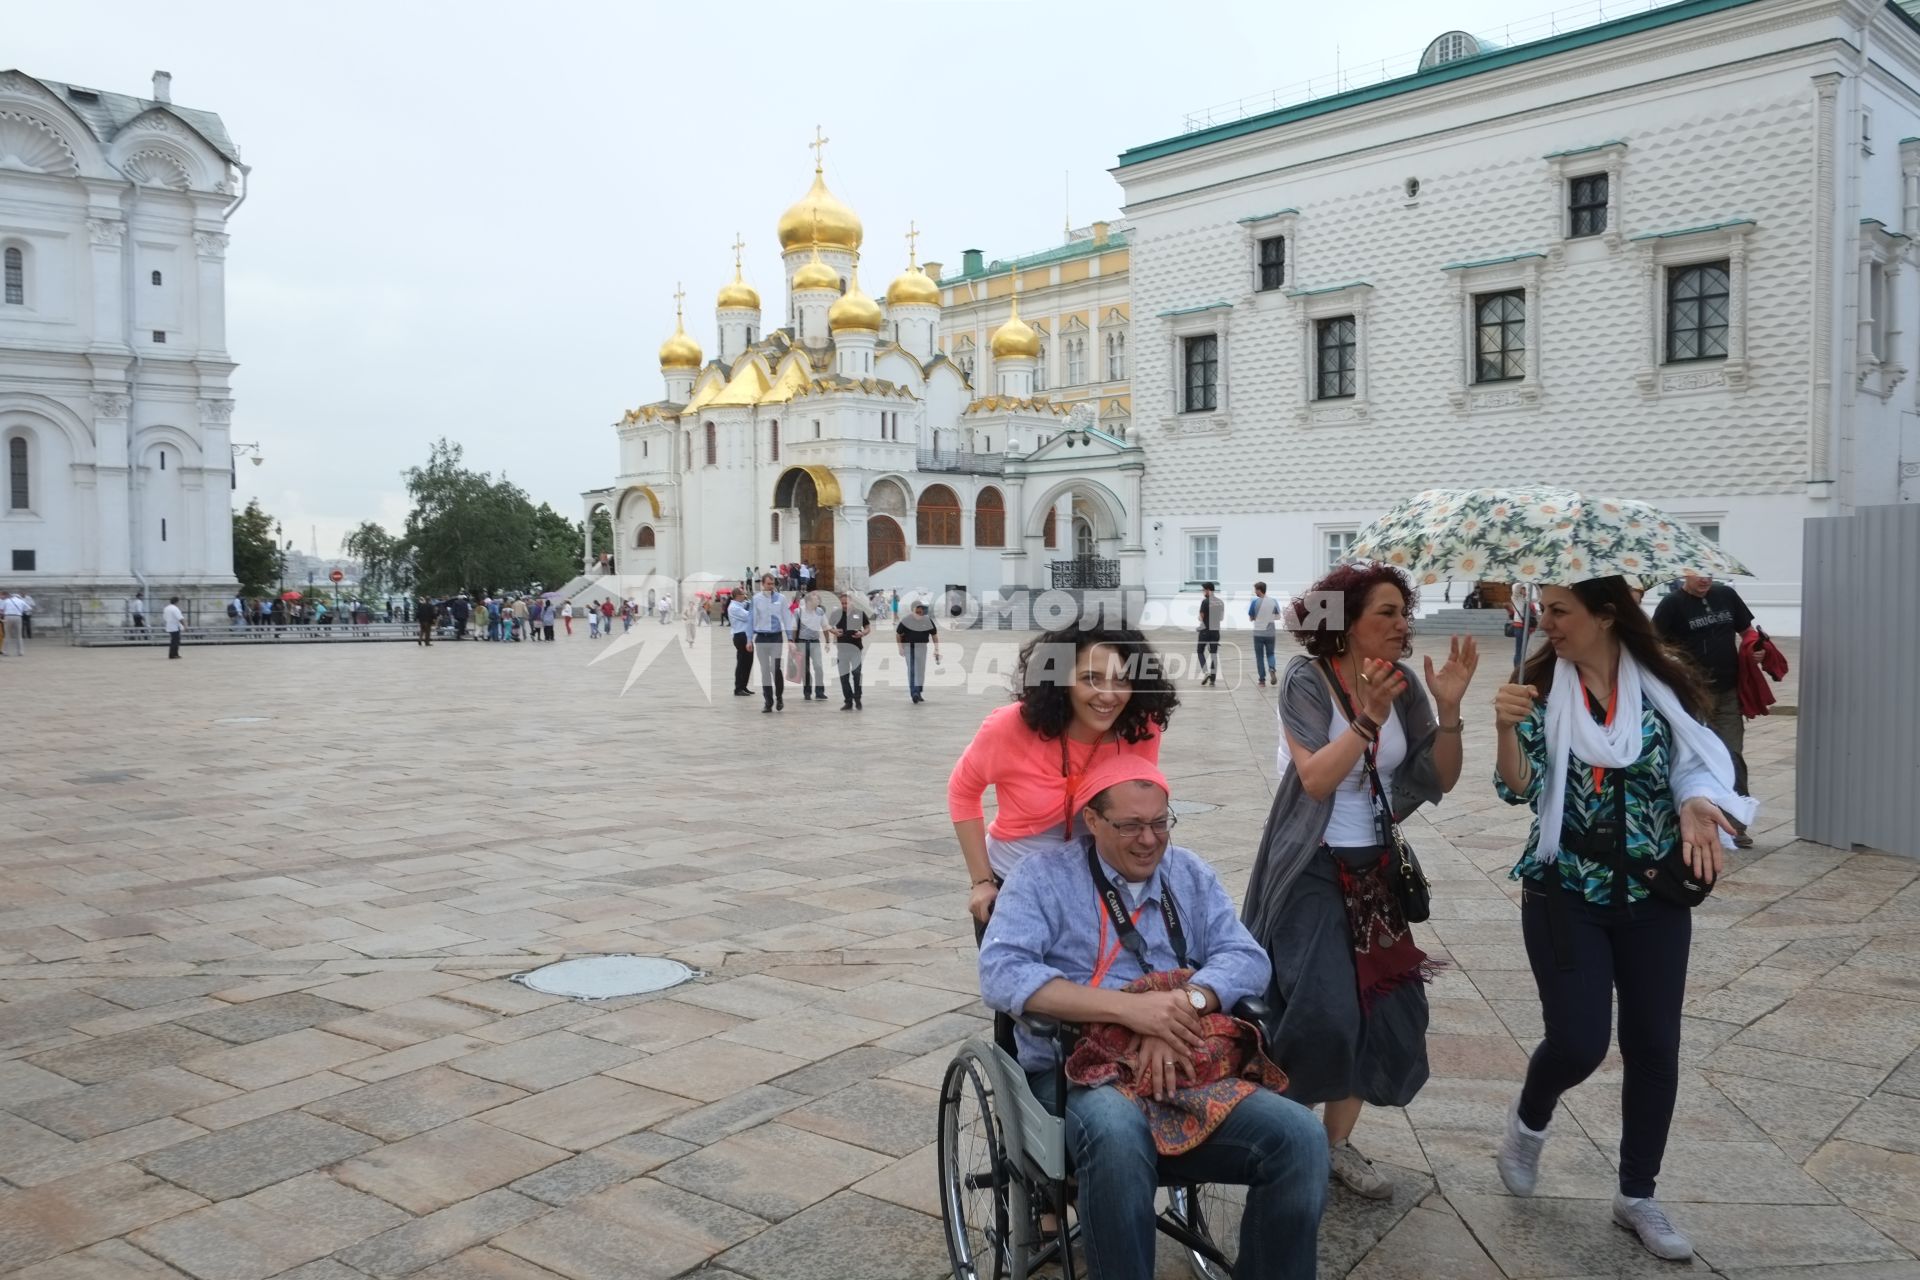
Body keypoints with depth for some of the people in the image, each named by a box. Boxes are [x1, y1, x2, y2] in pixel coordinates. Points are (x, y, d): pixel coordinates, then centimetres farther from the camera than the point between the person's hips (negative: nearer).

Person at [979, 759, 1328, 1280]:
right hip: (1080, 1071, -4)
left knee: (1300, 1137, -21)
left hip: (1187, 1067, 4)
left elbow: (1247, 958, 4)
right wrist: (1128, 1007, -23)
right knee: (1117, 1134, -38)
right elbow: (1000, 972, -13)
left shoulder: (1189, 873, 16)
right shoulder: (1043, 877, 3)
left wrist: (1184, 1005, -18)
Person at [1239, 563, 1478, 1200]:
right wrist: (1368, 716, -30)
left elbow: (1439, 780, -1)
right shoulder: (1306, 680, -14)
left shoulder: (1402, 684, 0)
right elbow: (1317, 779, -23)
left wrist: (1448, 708, -14)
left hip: (1376, 867, 6)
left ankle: (1339, 1141, 24)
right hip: (1313, 868, -6)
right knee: (1322, 1013, -12)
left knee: (1388, 1008, 6)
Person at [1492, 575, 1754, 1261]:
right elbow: (1519, 789, -11)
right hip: (1564, 891, -2)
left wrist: (1698, 804, -20)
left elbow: (1697, 761, 1)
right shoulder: (1540, 687, -6)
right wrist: (1507, 729, -29)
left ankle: (1637, 1196, 26)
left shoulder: (1665, 682, -3)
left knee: (1655, 1048, 7)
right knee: (1578, 1042, -8)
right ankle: (1528, 1121, 26)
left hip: (1654, 891, 2)